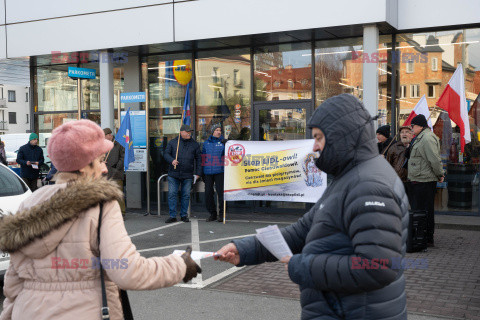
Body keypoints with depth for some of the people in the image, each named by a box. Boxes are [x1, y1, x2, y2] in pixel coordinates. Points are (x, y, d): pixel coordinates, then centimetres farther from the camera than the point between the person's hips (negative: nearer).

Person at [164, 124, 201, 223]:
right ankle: (172, 216, 4)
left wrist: (198, 172, 3)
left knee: (186, 195, 4)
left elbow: (198, 159, 10)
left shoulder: (194, 144, 8)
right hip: (173, 174, 0)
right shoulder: (173, 142, 6)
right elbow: (166, 154, 5)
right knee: (172, 194, -2)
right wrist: (171, 160, -17)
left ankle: (184, 215, 16)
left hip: (187, 175, 1)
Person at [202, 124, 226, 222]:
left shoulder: (223, 142, 3)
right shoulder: (206, 143, 12)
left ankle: (221, 214, 5)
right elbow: (203, 158, 16)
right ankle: (212, 214, 15)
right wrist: (202, 172, 14)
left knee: (220, 192, -6)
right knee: (208, 193, 4)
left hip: (219, 171, -3)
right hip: (208, 172, 3)